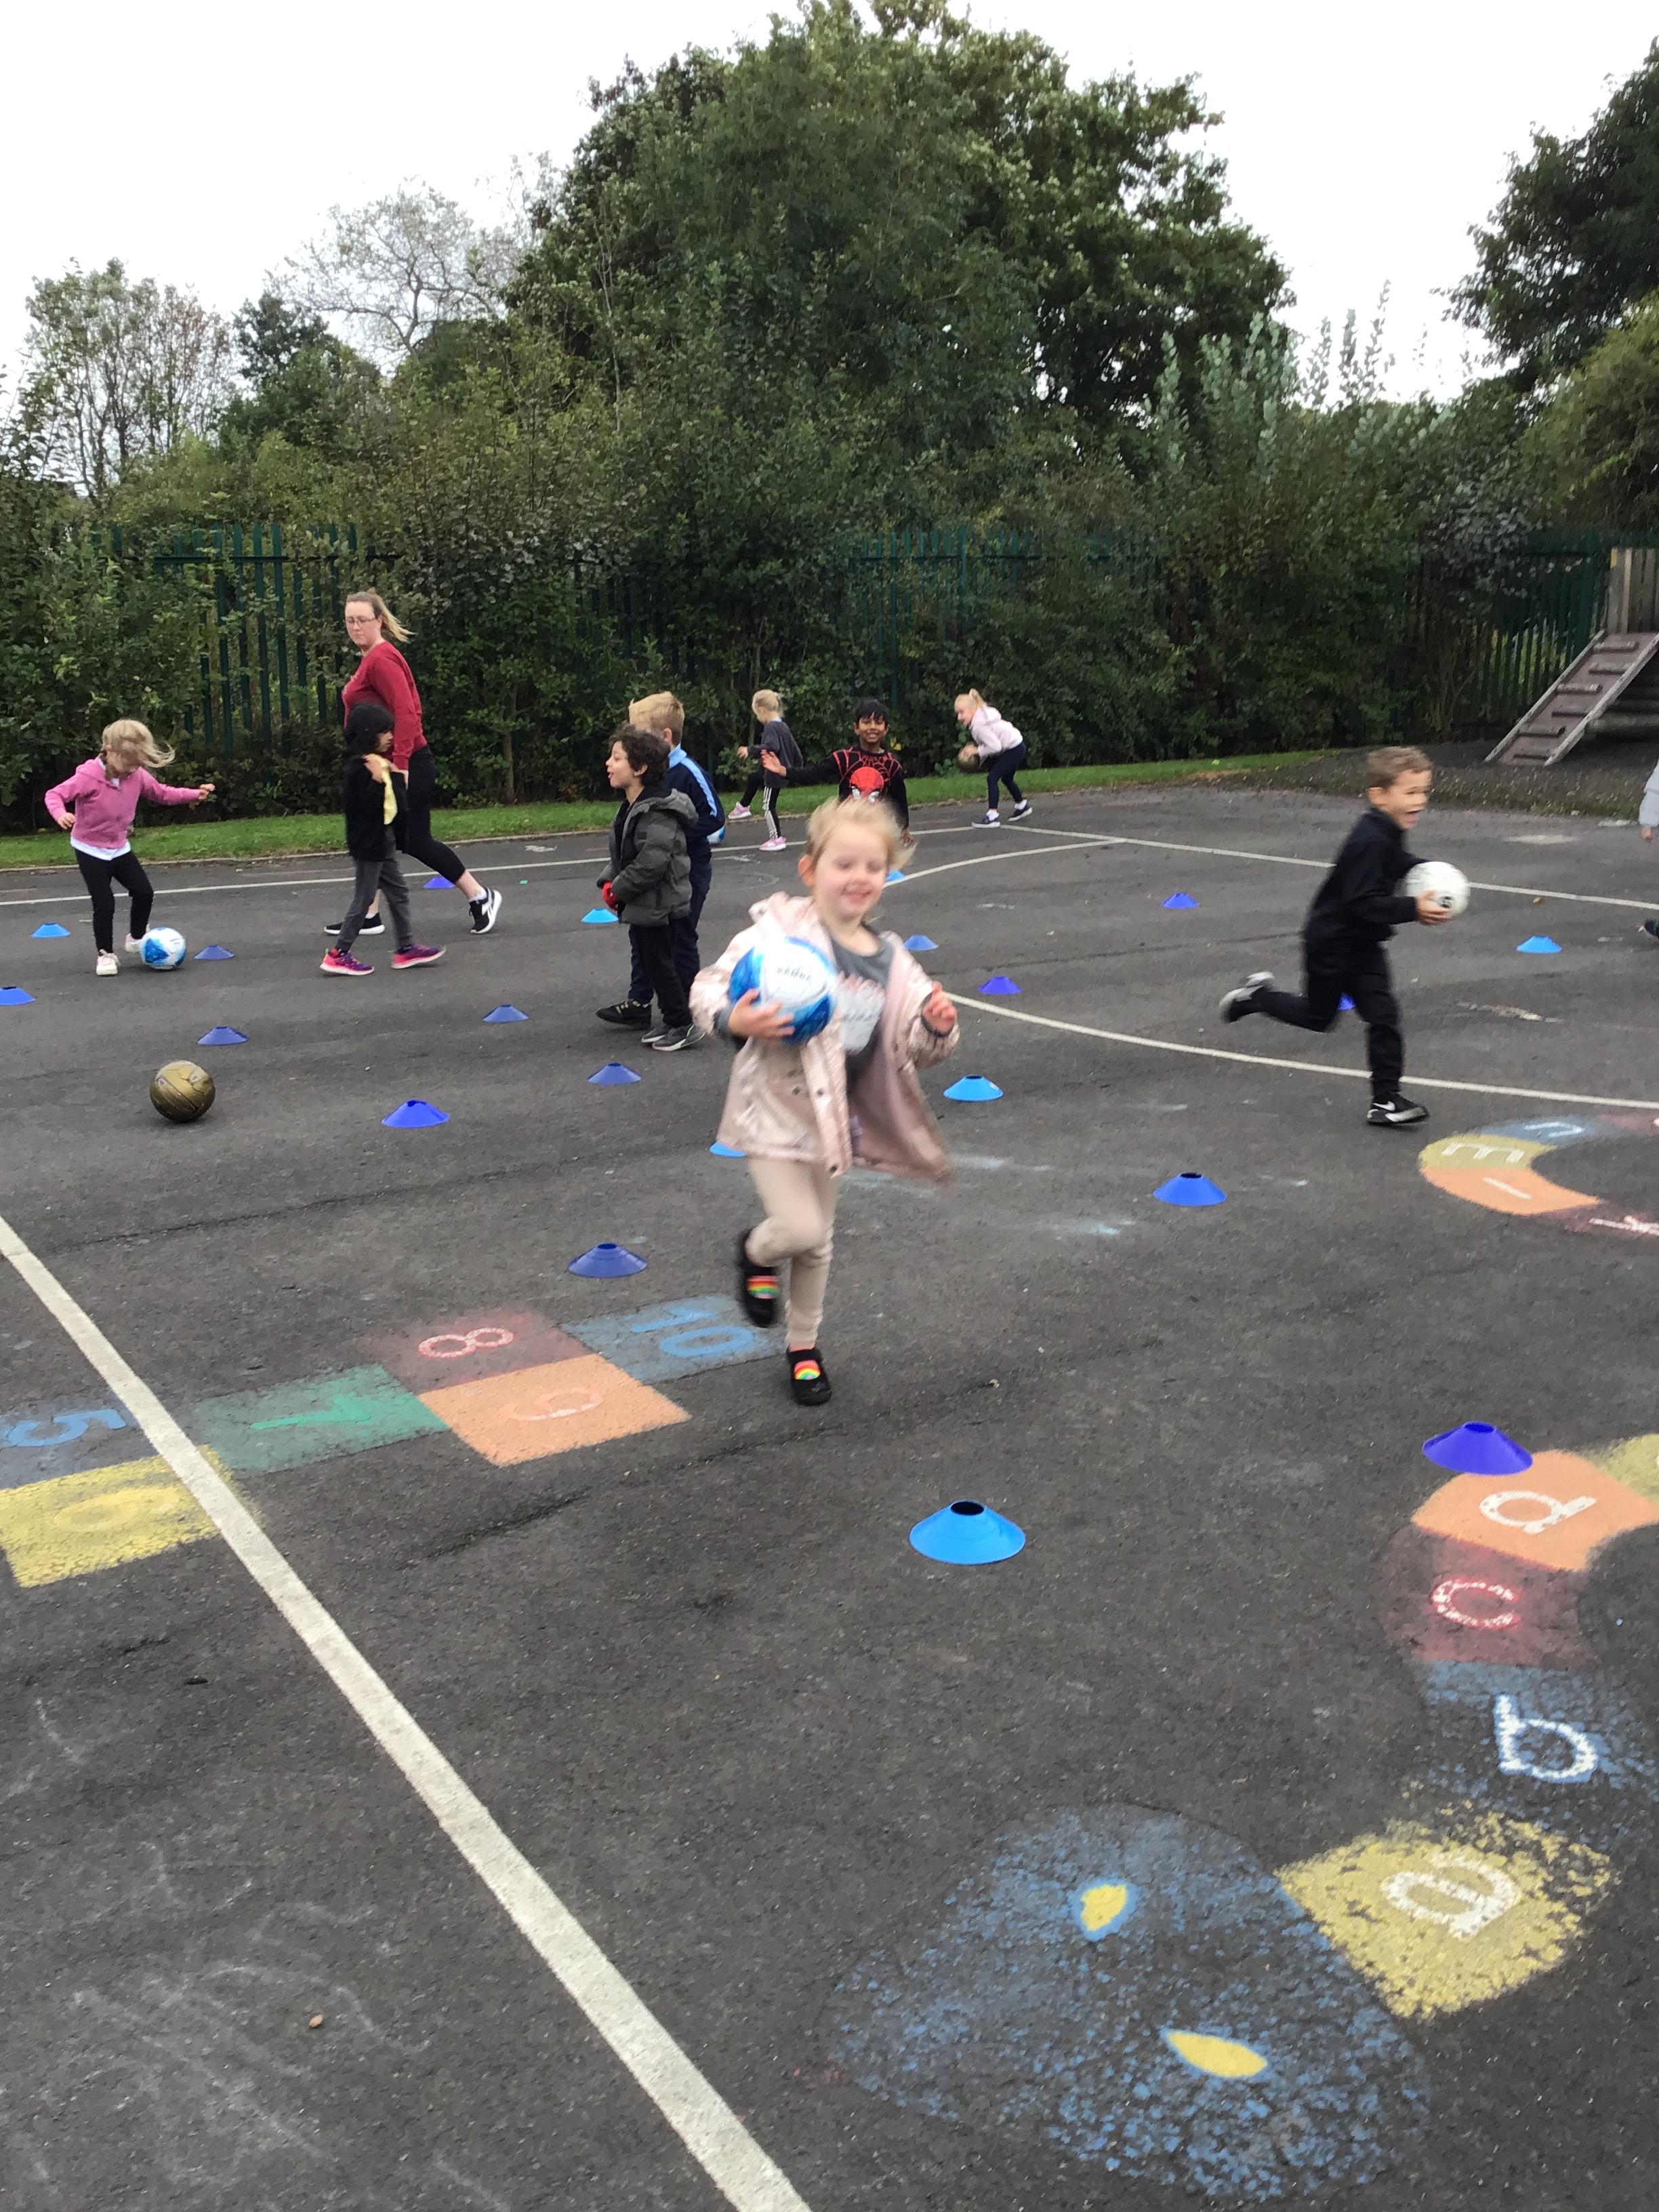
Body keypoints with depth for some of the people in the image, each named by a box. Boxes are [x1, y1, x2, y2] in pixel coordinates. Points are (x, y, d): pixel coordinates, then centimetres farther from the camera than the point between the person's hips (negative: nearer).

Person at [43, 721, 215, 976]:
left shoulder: (137, 776, -8)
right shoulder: (88, 777, -26)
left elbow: (162, 793, 7)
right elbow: (55, 794, -23)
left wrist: (195, 794, -3)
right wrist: (61, 814, -45)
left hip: (120, 848, 6)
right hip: (90, 850, -6)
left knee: (144, 892, 6)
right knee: (104, 904, -8)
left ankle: (137, 938, 30)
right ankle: (106, 955, 9)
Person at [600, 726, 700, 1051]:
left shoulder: (658, 813, -23)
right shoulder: (630, 806, 9)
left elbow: (651, 863, -30)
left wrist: (618, 889, -19)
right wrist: (609, 882, 3)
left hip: (659, 907, -10)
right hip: (643, 905, 10)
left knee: (659, 965, -1)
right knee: (650, 963, 16)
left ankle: (684, 1025, 10)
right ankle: (671, 1021, 27)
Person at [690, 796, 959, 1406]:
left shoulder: (890, 959, 1)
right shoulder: (778, 931, -17)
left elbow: (916, 1049, 6)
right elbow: (708, 986, -14)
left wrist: (937, 1026, -16)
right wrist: (735, 1021, -34)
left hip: (833, 1117, 6)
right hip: (775, 1108, -5)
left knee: (818, 1240, 17)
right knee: (800, 1229, -13)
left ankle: (803, 1345, 39)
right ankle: (756, 1253, 24)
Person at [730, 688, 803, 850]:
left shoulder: (771, 727, -21)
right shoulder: (783, 726, 7)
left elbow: (772, 746, -39)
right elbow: (795, 749, 14)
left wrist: (750, 750, -35)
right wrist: (798, 769, 24)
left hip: (774, 773, -10)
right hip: (784, 770, 10)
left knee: (769, 807, 0)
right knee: (753, 777, 30)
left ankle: (777, 839, 5)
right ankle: (743, 807, 44)